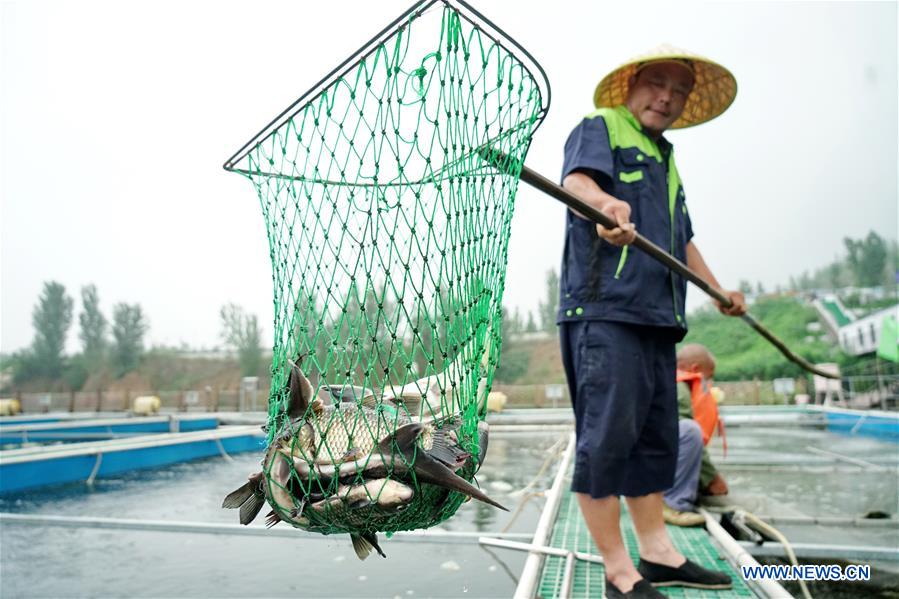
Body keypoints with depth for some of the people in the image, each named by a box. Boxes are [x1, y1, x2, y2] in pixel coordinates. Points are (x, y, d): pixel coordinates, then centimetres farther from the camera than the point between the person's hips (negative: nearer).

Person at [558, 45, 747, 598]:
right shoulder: (600, 127, 6)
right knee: (608, 435, -10)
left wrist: (719, 291, 33)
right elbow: (577, 179, -17)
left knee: (655, 438, 10)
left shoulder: (666, 160, 29)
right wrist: (605, 201, -39)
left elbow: (682, 240, 36)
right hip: (604, 308, -8)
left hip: (656, 314, 9)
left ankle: (657, 553, 21)